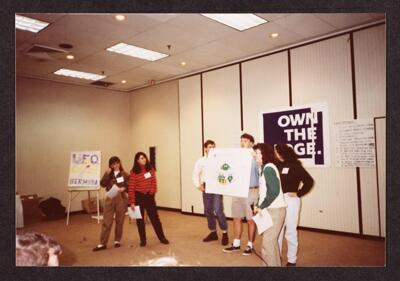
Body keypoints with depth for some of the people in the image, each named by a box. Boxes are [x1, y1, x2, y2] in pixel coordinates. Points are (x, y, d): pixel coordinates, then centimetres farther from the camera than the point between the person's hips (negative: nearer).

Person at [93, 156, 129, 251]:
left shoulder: (124, 174, 2)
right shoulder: (108, 174, 8)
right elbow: (102, 184, -6)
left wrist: (124, 188, -20)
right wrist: (107, 174, -14)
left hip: (121, 199, -1)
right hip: (110, 198, 1)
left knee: (119, 221, 8)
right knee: (106, 221, -1)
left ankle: (117, 241, 22)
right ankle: (102, 243, 3)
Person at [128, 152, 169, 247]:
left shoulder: (150, 169, 1)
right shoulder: (134, 172, -8)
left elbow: (154, 181, 5)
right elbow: (131, 188, -10)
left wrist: (152, 191, -11)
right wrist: (132, 202, -14)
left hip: (149, 196, 2)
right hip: (138, 196, -2)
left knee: (155, 217, 7)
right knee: (139, 219, 7)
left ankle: (162, 238, 16)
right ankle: (143, 240, 19)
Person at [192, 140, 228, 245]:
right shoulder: (201, 161, 7)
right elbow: (195, 174, 9)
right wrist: (198, 185, -1)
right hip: (206, 187, 4)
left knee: (218, 211, -11)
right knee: (208, 211, 10)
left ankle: (225, 233, 5)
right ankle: (213, 232, 26)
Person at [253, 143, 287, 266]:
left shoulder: (268, 168, -15)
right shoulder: (265, 168, 13)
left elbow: (274, 191, -23)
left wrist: (261, 207, -15)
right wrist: (258, 205, 6)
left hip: (275, 210, -9)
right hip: (271, 209, 9)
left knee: (267, 243, -5)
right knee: (272, 241, 17)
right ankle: (276, 264, 28)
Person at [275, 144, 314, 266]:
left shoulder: (295, 166, -6)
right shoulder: (277, 165, 8)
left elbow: (309, 181, -9)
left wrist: (298, 194, -10)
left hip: (291, 200, -5)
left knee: (290, 231, 4)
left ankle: (292, 260, 18)